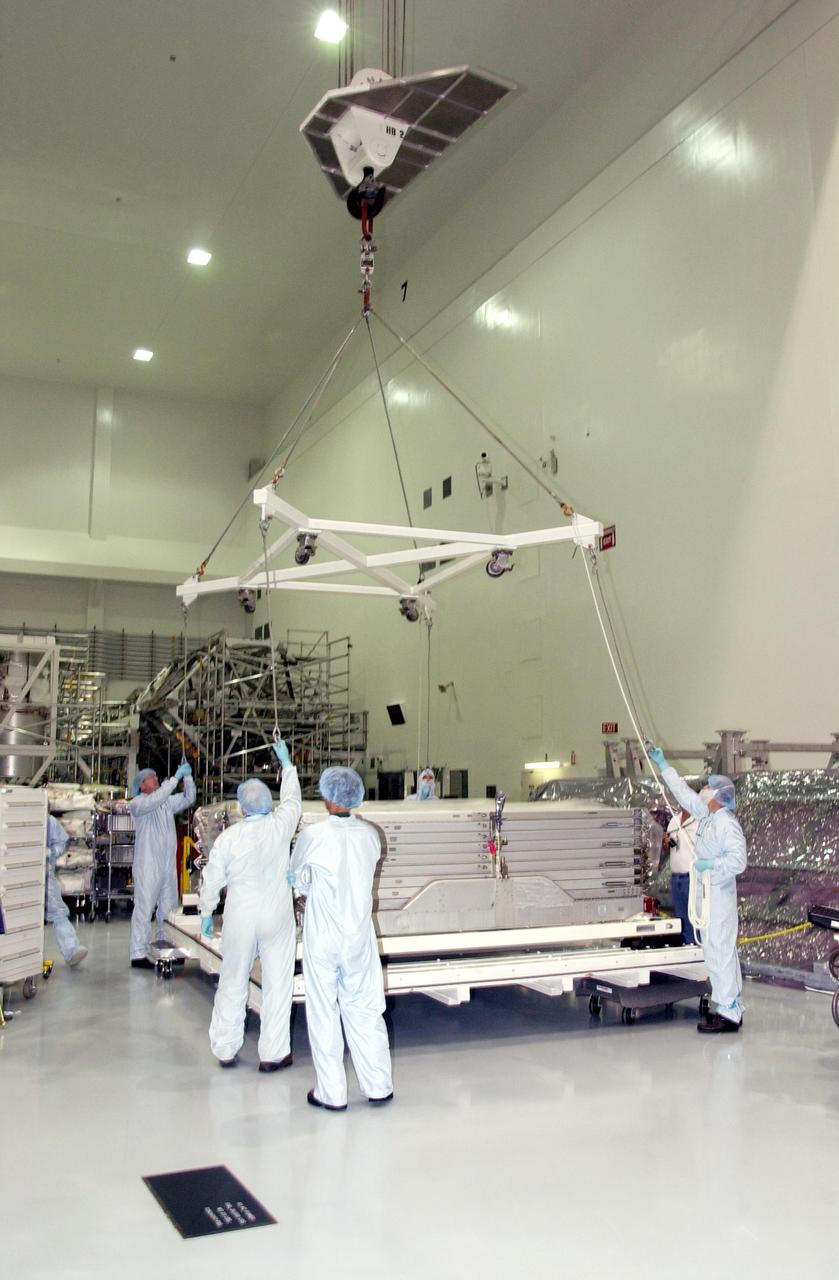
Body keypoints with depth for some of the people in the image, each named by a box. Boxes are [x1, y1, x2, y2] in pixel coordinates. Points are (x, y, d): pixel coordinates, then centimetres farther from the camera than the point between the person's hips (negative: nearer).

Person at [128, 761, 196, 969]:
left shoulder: (167, 802, 14)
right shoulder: (137, 803, -5)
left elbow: (188, 799, 9)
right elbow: (155, 800, -24)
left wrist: (188, 777, -6)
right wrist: (176, 777, -25)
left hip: (168, 865, 7)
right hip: (147, 865, -7)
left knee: (168, 910, 11)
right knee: (144, 909, -6)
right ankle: (138, 955, -3)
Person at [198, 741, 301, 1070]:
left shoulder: (228, 837, -9)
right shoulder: (280, 826, -9)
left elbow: (211, 879, -1)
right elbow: (292, 799, 10)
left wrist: (206, 913, 15)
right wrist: (286, 762, 24)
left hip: (240, 919, 1)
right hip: (278, 919, 0)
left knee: (232, 984, 14)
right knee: (277, 985, 7)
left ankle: (225, 1049, 25)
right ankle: (272, 1053, 11)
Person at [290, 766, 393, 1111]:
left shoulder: (313, 835, -16)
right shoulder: (369, 835, -5)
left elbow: (297, 879, -2)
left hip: (321, 936, -3)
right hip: (359, 935, 3)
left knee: (323, 1012, 8)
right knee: (365, 1009, 13)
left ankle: (331, 1092, 16)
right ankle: (378, 1086, 22)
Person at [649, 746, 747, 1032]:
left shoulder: (727, 824, -17)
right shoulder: (707, 816, 11)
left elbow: (738, 860, -25)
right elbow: (684, 793, 23)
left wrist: (711, 864, -21)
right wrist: (663, 765, 27)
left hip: (720, 894, -10)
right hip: (707, 893, 10)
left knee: (720, 950, -9)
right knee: (717, 951, 13)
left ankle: (728, 1013, -5)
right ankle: (731, 1008, 21)